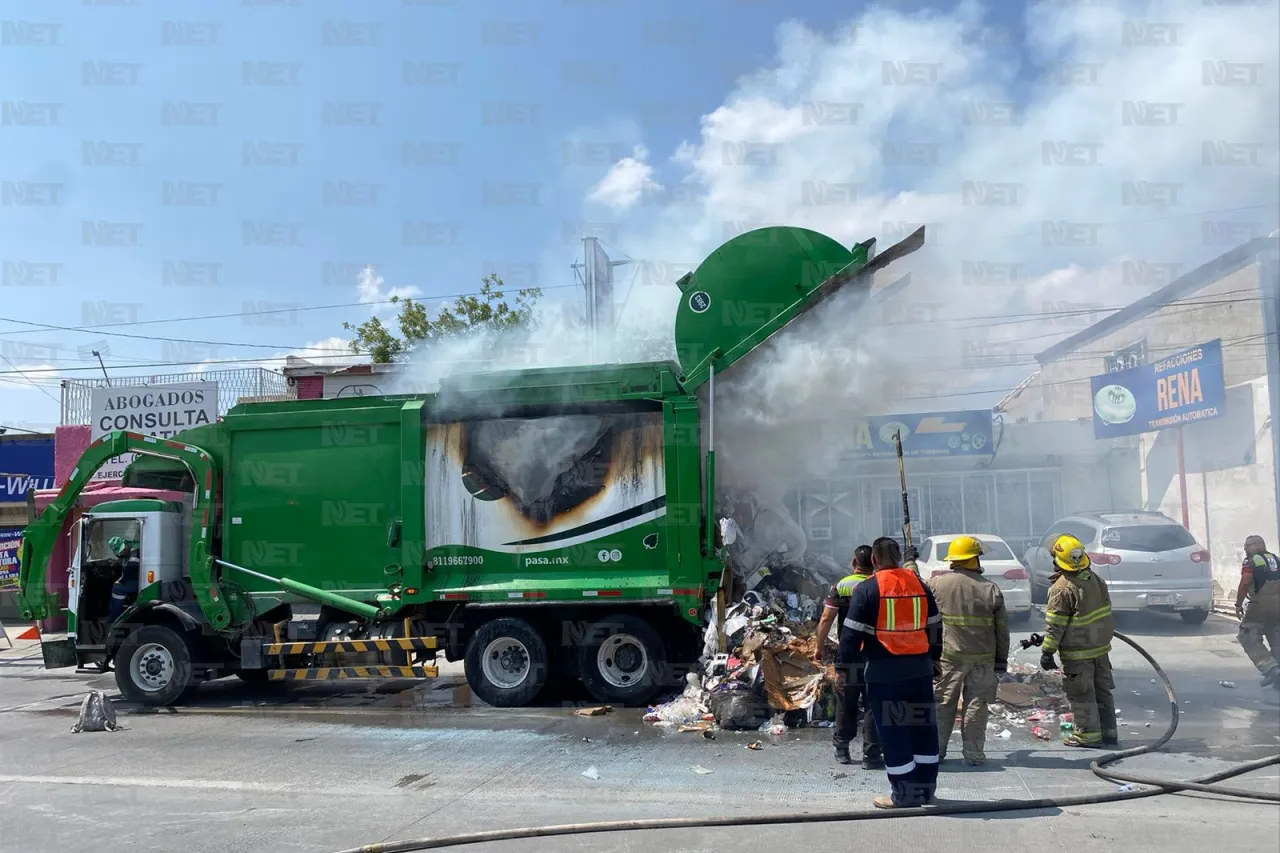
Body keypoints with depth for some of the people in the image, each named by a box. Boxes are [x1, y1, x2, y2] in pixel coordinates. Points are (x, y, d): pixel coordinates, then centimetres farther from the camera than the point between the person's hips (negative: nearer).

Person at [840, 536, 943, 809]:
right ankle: (926, 789, 22)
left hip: (884, 671, -5)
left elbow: (852, 632, -10)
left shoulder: (867, 589, -8)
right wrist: (933, 657, 25)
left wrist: (845, 664, -2)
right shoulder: (919, 584, 9)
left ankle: (904, 794, 8)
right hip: (920, 668, 5)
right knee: (923, 726, 14)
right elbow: (935, 627, 15)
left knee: (893, 731, 3)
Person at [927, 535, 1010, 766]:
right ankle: (973, 753, 12)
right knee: (976, 706, 8)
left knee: (942, 704, 9)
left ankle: (935, 751, 16)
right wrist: (1001, 660, 13)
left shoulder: (936, 584, -7)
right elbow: (1002, 630, 2)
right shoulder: (991, 589, -3)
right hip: (982, 660, 0)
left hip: (946, 658, 0)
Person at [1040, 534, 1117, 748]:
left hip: (1077, 652, -8)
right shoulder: (1095, 580, 3)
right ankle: (1109, 732, 23)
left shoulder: (1062, 588, -21)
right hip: (1101, 646, 8)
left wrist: (1047, 651, -14)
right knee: (1103, 690, 16)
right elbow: (1104, 612, 15)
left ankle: (1088, 735, 8)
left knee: (1081, 694, 2)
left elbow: (1055, 625, -19)